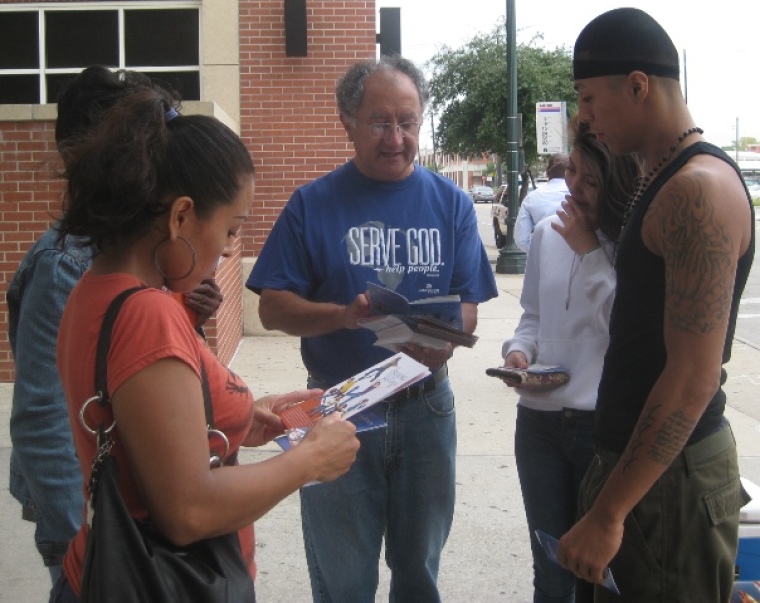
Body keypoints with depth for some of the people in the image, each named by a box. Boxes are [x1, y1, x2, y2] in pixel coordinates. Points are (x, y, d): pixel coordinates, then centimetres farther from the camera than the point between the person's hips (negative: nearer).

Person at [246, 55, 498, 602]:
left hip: (426, 409, 2)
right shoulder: (313, 203, -4)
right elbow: (273, 308, -7)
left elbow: (468, 307, -1)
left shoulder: (451, 203, 2)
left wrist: (444, 340, -24)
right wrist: (344, 315, -26)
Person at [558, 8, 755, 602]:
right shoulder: (663, 180, 12)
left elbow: (693, 377, -25)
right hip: (642, 452, 9)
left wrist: (608, 513, -24)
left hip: (672, 471, -9)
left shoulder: (699, 188, -20)